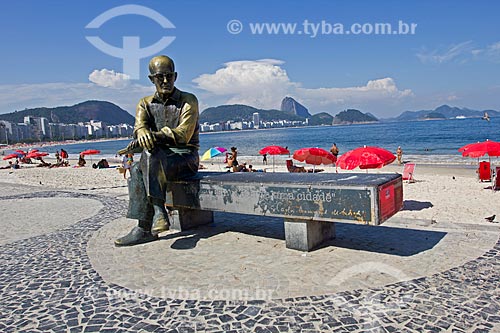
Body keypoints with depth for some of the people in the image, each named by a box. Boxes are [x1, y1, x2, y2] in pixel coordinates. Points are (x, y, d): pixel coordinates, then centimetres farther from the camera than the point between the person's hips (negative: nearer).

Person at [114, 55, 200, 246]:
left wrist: (156, 136, -29)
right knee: (137, 170, -27)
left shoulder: (188, 100, 1)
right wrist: (144, 134, -32)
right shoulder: (145, 104, 15)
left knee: (151, 154, -34)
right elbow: (140, 126, -6)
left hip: (186, 156, -5)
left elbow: (183, 135, -14)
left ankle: (144, 229, -36)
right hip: (158, 159, 5)